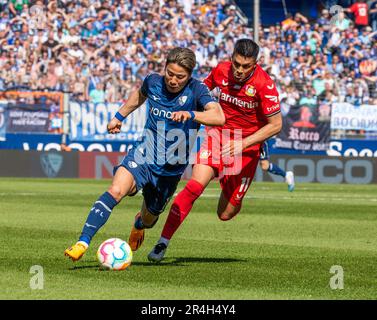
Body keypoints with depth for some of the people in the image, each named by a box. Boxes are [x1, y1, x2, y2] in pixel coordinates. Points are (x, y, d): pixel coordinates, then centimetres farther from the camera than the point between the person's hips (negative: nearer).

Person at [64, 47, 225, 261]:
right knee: (115, 191, -27)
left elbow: (219, 117, -32)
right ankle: (83, 243, -28)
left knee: (149, 217, 15)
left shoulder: (196, 90, -15)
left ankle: (140, 223, 56)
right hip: (145, 155, 1)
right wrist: (119, 116, 27)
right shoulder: (153, 82, -3)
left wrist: (190, 114, -47)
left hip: (172, 168, -1)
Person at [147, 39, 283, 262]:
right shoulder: (221, 70, -7)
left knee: (225, 214, 2)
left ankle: (234, 200, 41)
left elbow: (275, 125, -16)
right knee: (196, 184, -25)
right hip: (218, 135, 2)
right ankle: (163, 243, -22)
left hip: (248, 146, -2)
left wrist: (243, 144, -23)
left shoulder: (264, 84, -19)